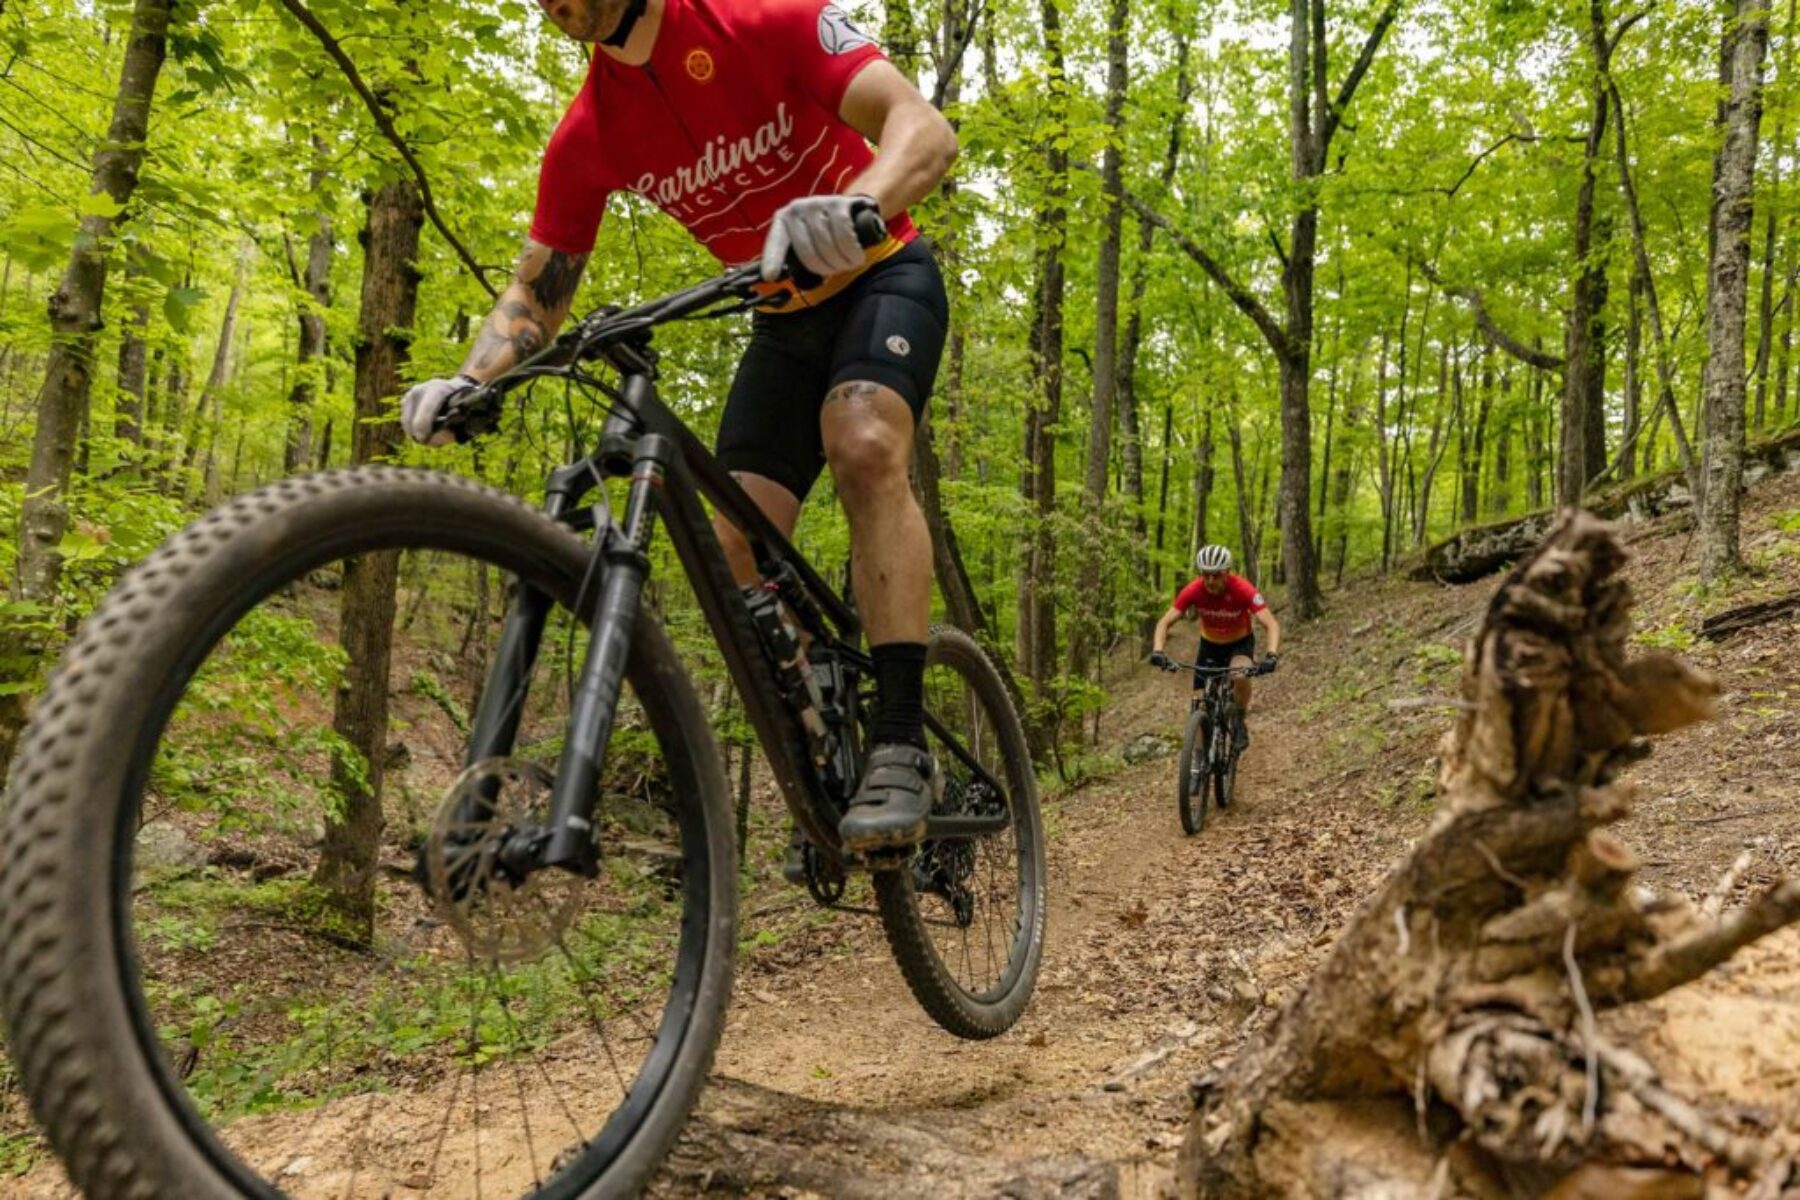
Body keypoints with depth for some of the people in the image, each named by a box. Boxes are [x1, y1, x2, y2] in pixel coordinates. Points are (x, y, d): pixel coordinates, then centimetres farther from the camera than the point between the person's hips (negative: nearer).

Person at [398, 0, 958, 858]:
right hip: (784, 319, 5)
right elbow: (536, 291, -2)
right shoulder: (586, 140, -8)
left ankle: (900, 745, -29)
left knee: (863, 448, -34)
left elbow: (926, 128, -31)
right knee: (740, 547, -9)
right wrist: (468, 382, -21)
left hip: (883, 278, -4)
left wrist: (857, 205, -53)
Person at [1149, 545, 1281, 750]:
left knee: (1241, 676, -34)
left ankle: (1240, 723, -7)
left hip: (1240, 643, -2)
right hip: (1209, 644, 2)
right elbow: (1165, 622, -25)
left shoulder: (1242, 589, -31)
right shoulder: (1193, 591, -25)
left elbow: (1271, 624, -35)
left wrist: (1271, 655, -52)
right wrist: (1157, 652, -43)